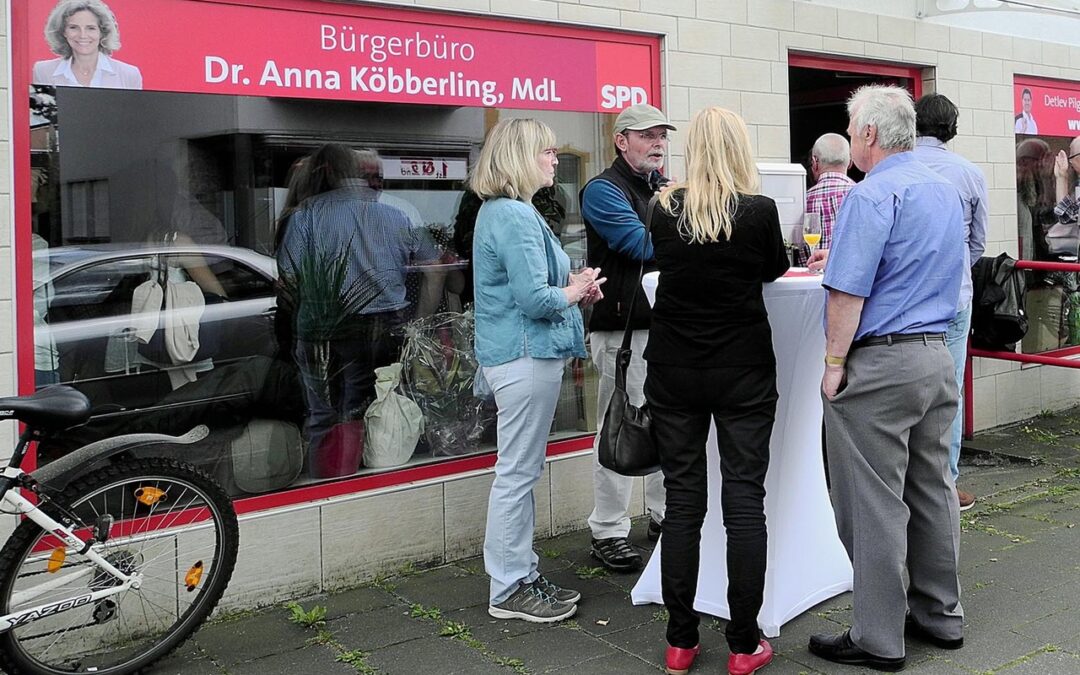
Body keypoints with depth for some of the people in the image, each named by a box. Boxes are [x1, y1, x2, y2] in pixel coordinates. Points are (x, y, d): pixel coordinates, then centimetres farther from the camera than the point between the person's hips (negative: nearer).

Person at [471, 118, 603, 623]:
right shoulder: (515, 216, -18)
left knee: (521, 471, 16)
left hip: (518, 354, 11)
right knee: (517, 473, -3)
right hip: (525, 355, -11)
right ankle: (509, 590, 8)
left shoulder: (503, 211, 16)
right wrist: (575, 291, -5)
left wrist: (572, 285, 11)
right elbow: (535, 299, -24)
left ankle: (522, 575, 27)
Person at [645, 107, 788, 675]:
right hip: (743, 372, -2)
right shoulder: (759, 211, -9)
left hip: (674, 371, 2)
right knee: (744, 499, 4)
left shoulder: (665, 211, -3)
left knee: (682, 499, 8)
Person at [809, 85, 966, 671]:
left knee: (874, 505, -1)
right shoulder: (946, 193, 14)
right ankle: (941, 616, 28)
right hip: (938, 356, 9)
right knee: (933, 490, 16)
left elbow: (847, 292, -20)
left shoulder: (872, 196, -15)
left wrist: (834, 365, -12)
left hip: (879, 364, -9)